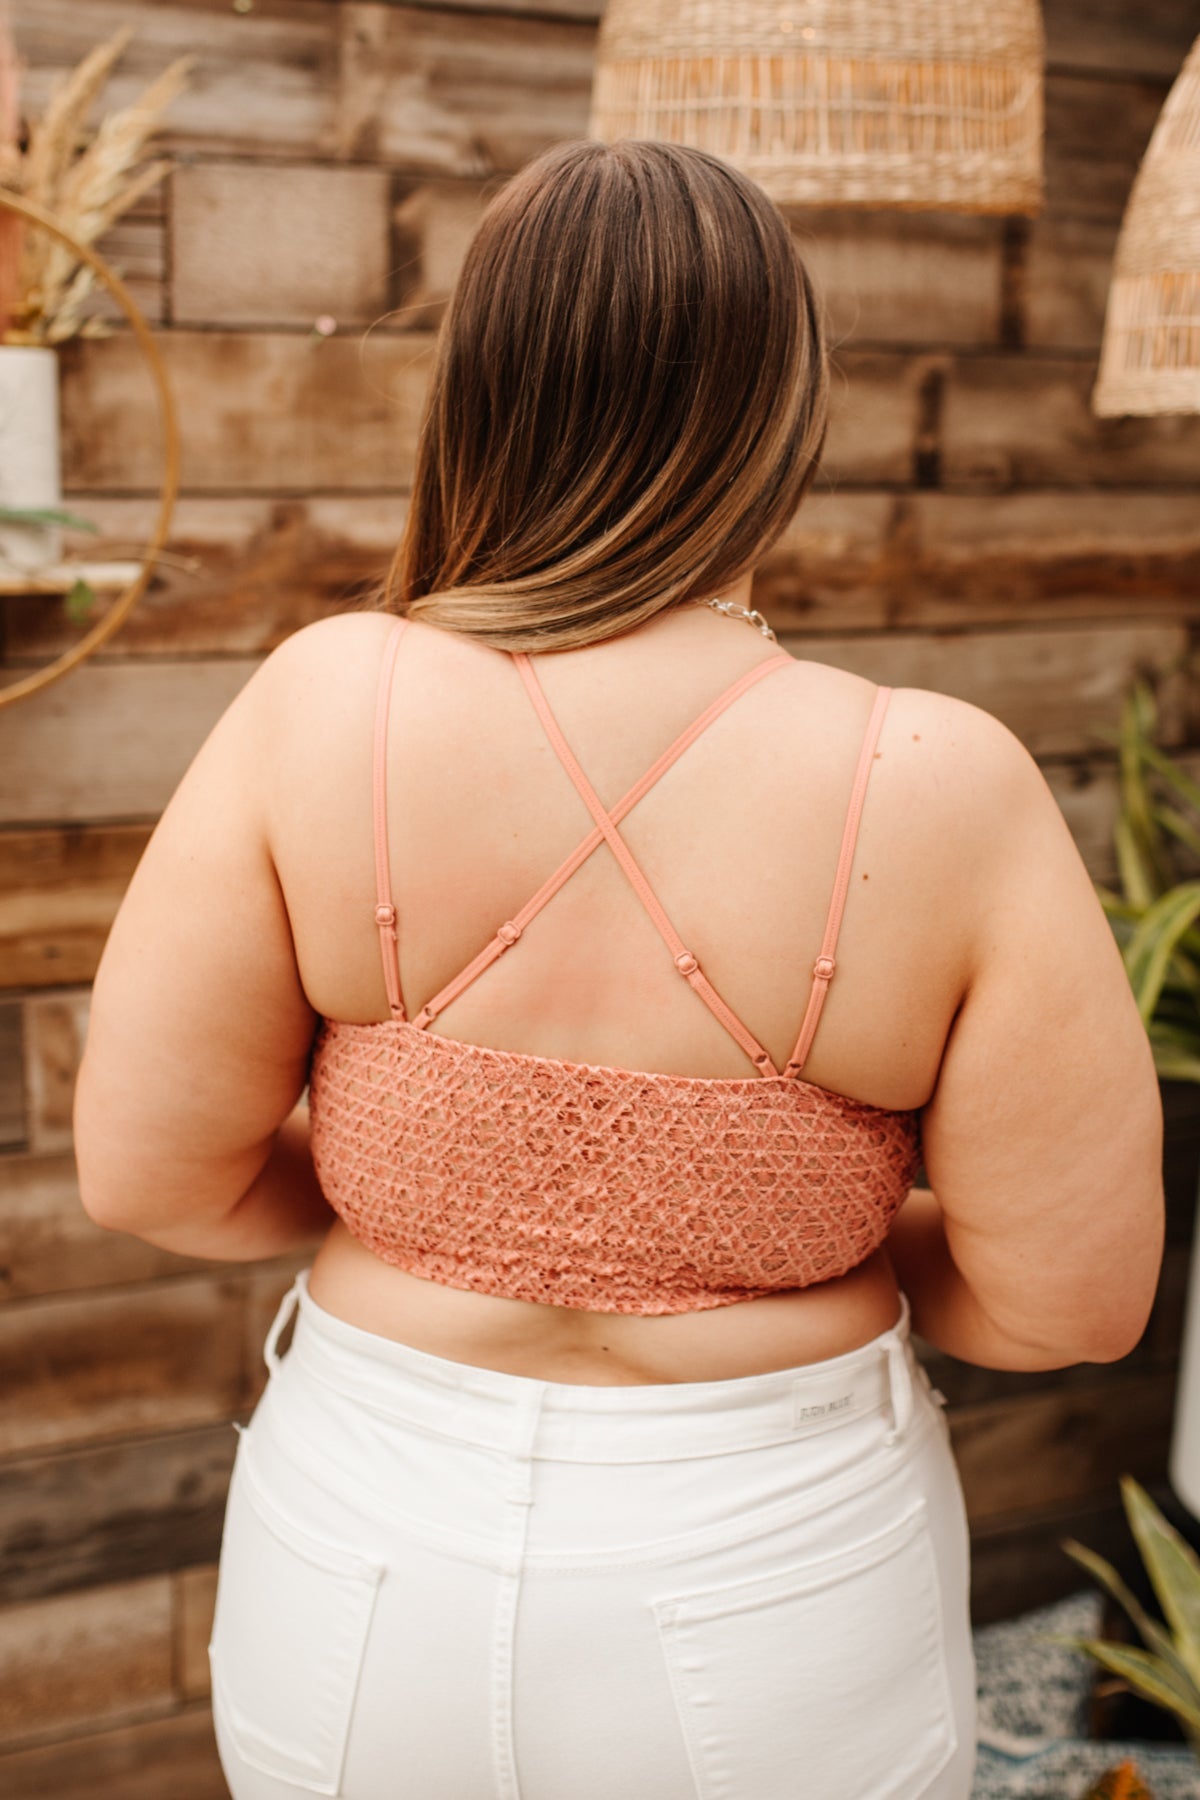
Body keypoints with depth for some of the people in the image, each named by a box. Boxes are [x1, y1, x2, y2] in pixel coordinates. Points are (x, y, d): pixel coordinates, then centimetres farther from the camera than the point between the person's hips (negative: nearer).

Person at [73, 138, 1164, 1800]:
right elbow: (1068, 1300, -13)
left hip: (373, 1572, 1)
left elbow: (148, 1168, -11)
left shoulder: (325, 706, -17)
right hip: (772, 1610, 0)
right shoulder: (946, 792, -19)